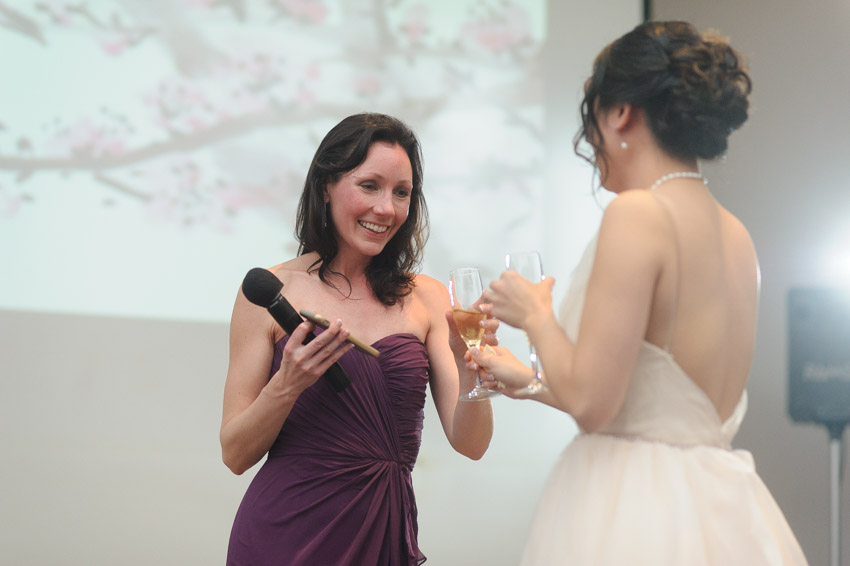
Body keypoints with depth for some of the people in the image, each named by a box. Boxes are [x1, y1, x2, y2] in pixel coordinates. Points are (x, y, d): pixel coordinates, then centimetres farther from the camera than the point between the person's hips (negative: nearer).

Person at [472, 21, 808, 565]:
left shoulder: (638, 213, -14)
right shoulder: (736, 236, 10)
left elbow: (590, 403, -18)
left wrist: (535, 315, 0)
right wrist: (530, 381, 27)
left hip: (636, 514, -7)